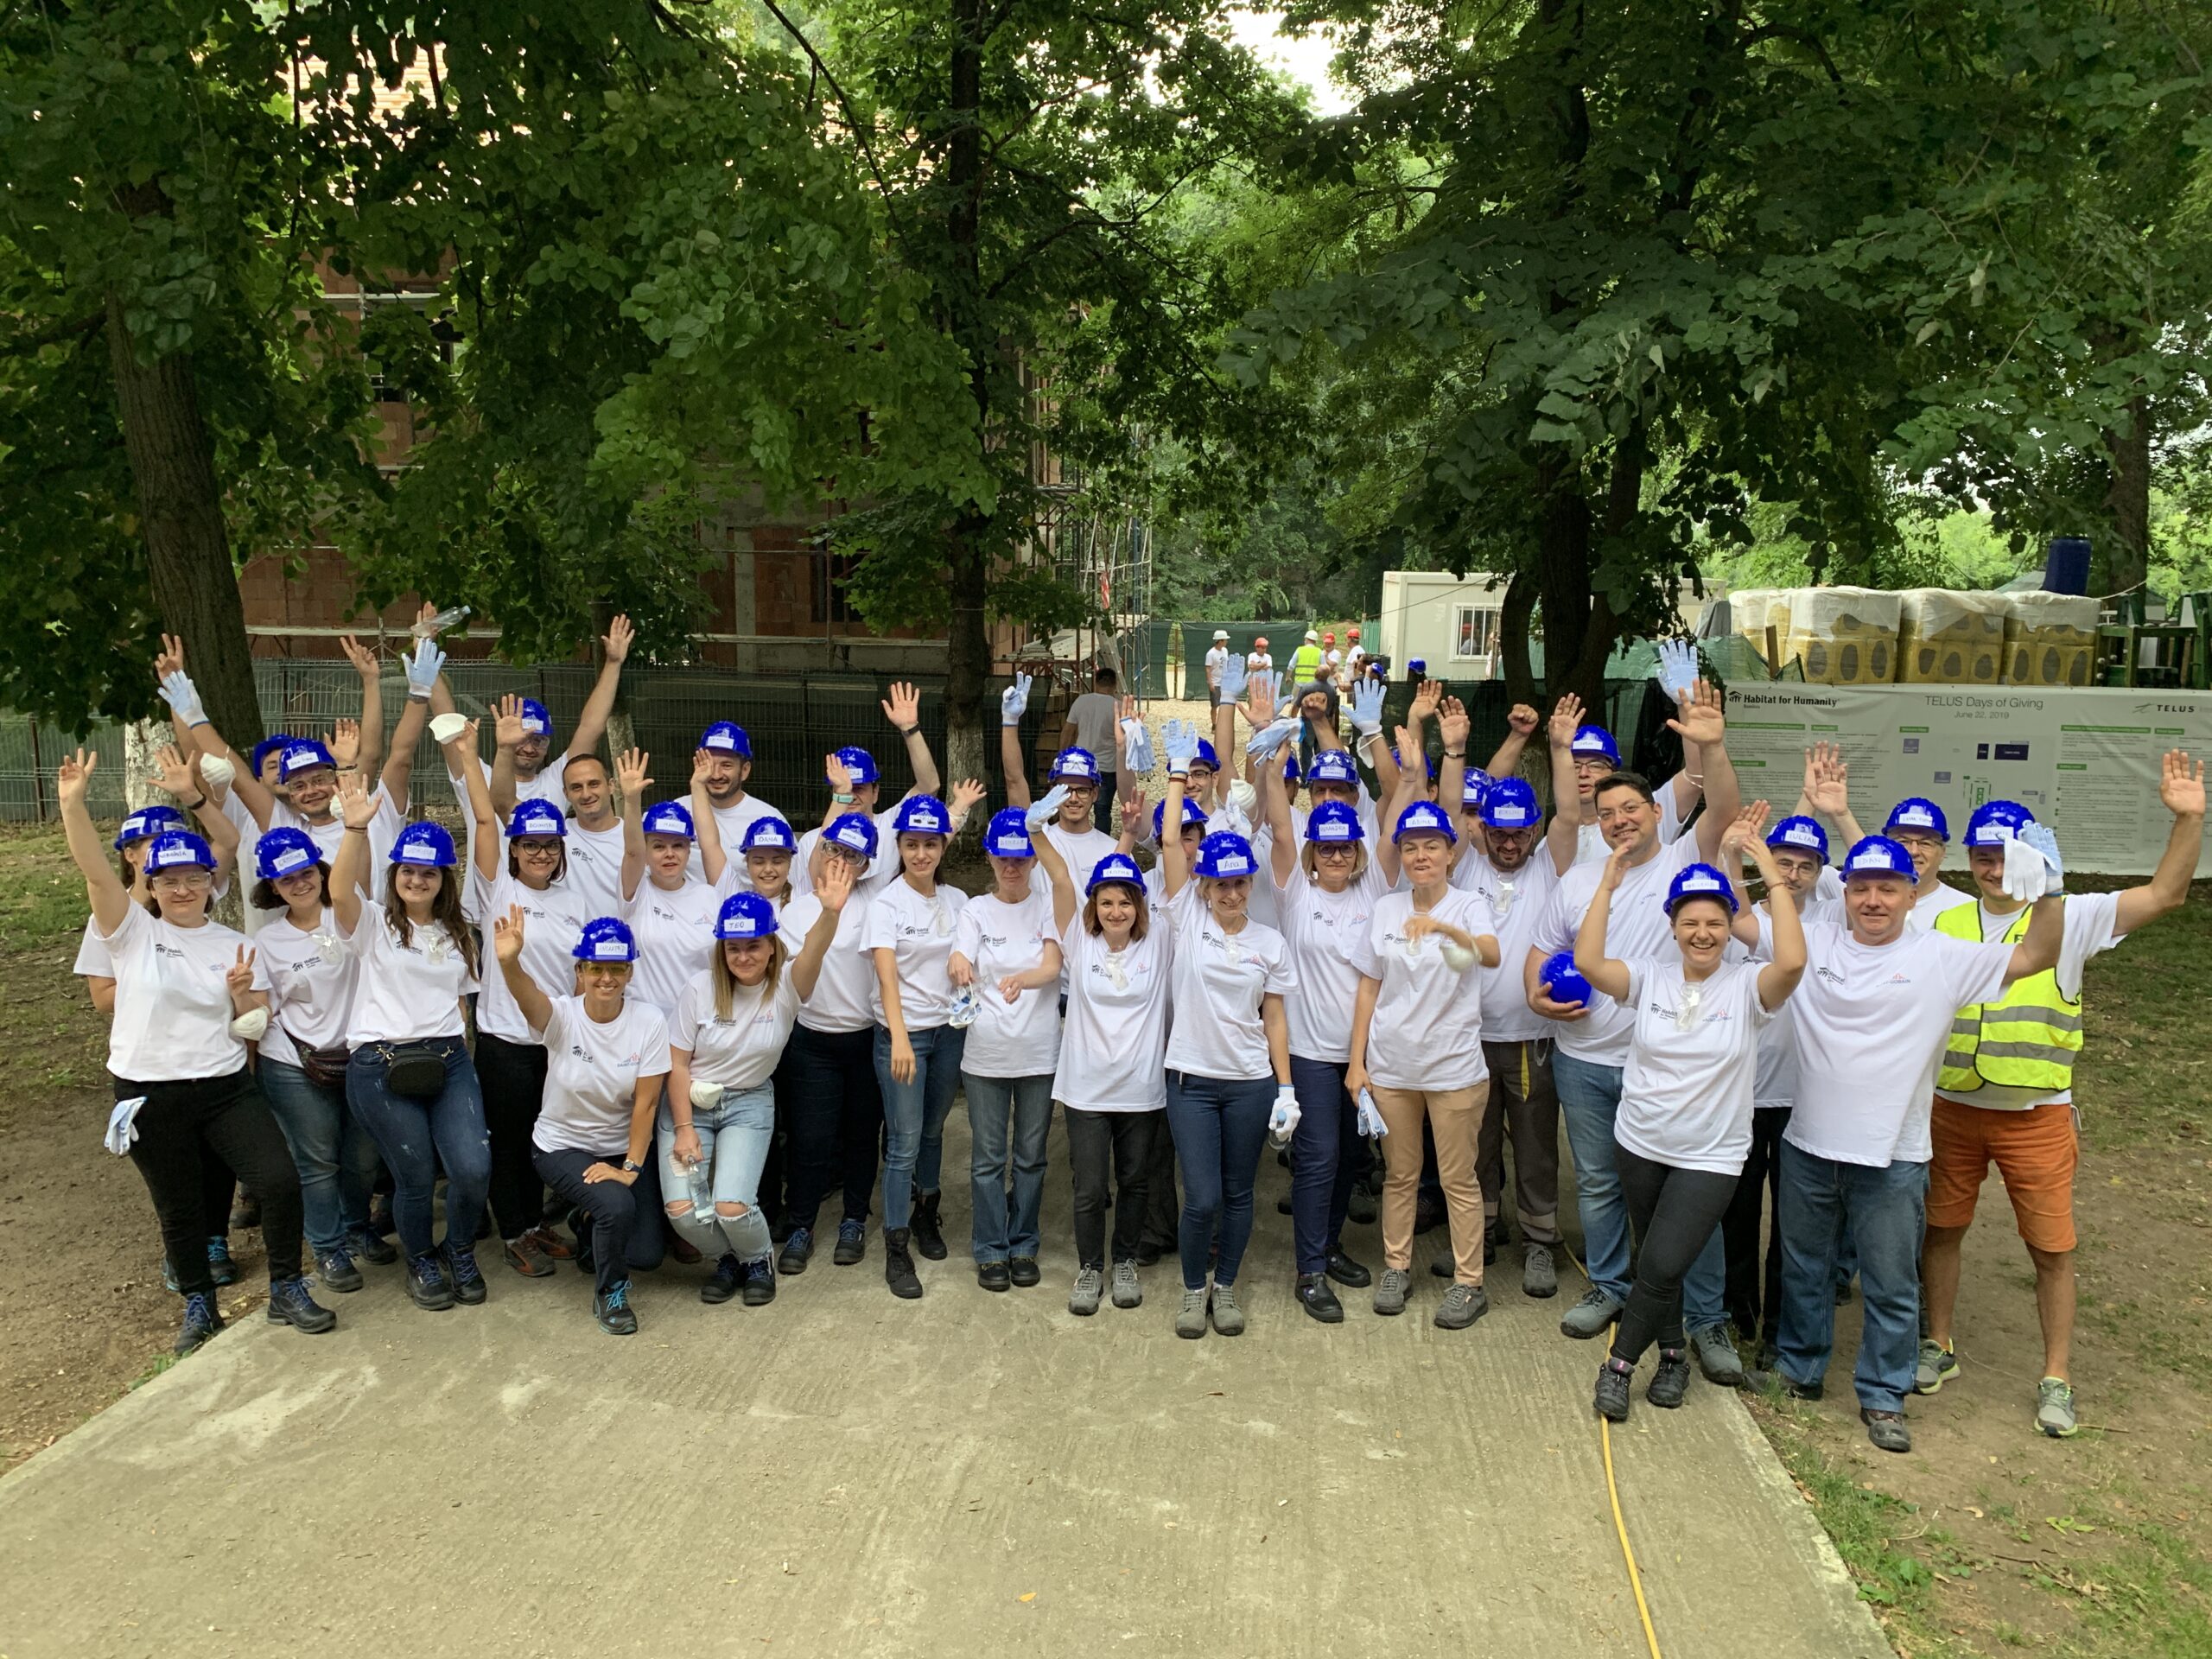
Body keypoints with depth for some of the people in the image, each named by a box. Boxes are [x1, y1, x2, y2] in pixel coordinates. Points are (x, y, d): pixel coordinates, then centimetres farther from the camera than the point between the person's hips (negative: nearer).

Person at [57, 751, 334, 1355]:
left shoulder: (234, 944, 5)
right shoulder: (133, 932, -1)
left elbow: (254, 1028, 5)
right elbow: (95, 870, -18)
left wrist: (243, 994, -16)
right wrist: (72, 803, -30)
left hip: (225, 1088, 1)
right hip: (149, 1096, -1)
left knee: (281, 1181, -10)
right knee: (179, 1209, 10)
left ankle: (287, 1293, 9)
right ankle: (199, 1306, 32)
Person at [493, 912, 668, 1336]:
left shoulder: (650, 1021, -17)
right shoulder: (562, 1016, -19)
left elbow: (646, 1102, -15)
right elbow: (527, 995, -43)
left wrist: (630, 1168, -16)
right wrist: (509, 961, -64)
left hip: (625, 1146, 2)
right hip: (562, 1146, -2)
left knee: (646, 1254, -4)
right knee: (616, 1205, -29)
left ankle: (593, 1221, 30)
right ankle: (609, 1293, 0)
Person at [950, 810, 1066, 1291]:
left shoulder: (1048, 905, 0)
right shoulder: (976, 911, 2)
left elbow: (1052, 967, -15)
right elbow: (958, 962, -15)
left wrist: (1021, 980, -38)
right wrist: (958, 964, -41)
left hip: (1039, 1050, 0)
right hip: (986, 1050, 0)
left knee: (1031, 1156, 10)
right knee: (988, 1157, 6)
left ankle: (1024, 1246, 25)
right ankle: (991, 1250, 19)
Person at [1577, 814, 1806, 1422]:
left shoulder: (1747, 985, -10)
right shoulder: (1650, 976, -5)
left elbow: (1792, 962, -31)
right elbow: (1587, 962, -20)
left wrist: (1772, 874, -28)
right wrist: (1607, 886, -18)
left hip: (1710, 1159, -3)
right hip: (1639, 1145, 3)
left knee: (1662, 1266, -11)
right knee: (1654, 1262, 16)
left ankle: (1620, 1364, 11)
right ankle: (1672, 1356, 40)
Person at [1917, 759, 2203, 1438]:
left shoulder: (2068, 918, -4)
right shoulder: (1944, 924, 2)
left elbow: (2164, 896, -12)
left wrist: (2188, 819, -26)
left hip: (2037, 1116, -2)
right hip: (1953, 1108, 2)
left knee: (2052, 1248, 6)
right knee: (1941, 1229, 12)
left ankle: (2057, 1379, 22)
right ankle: (1938, 1346, 31)